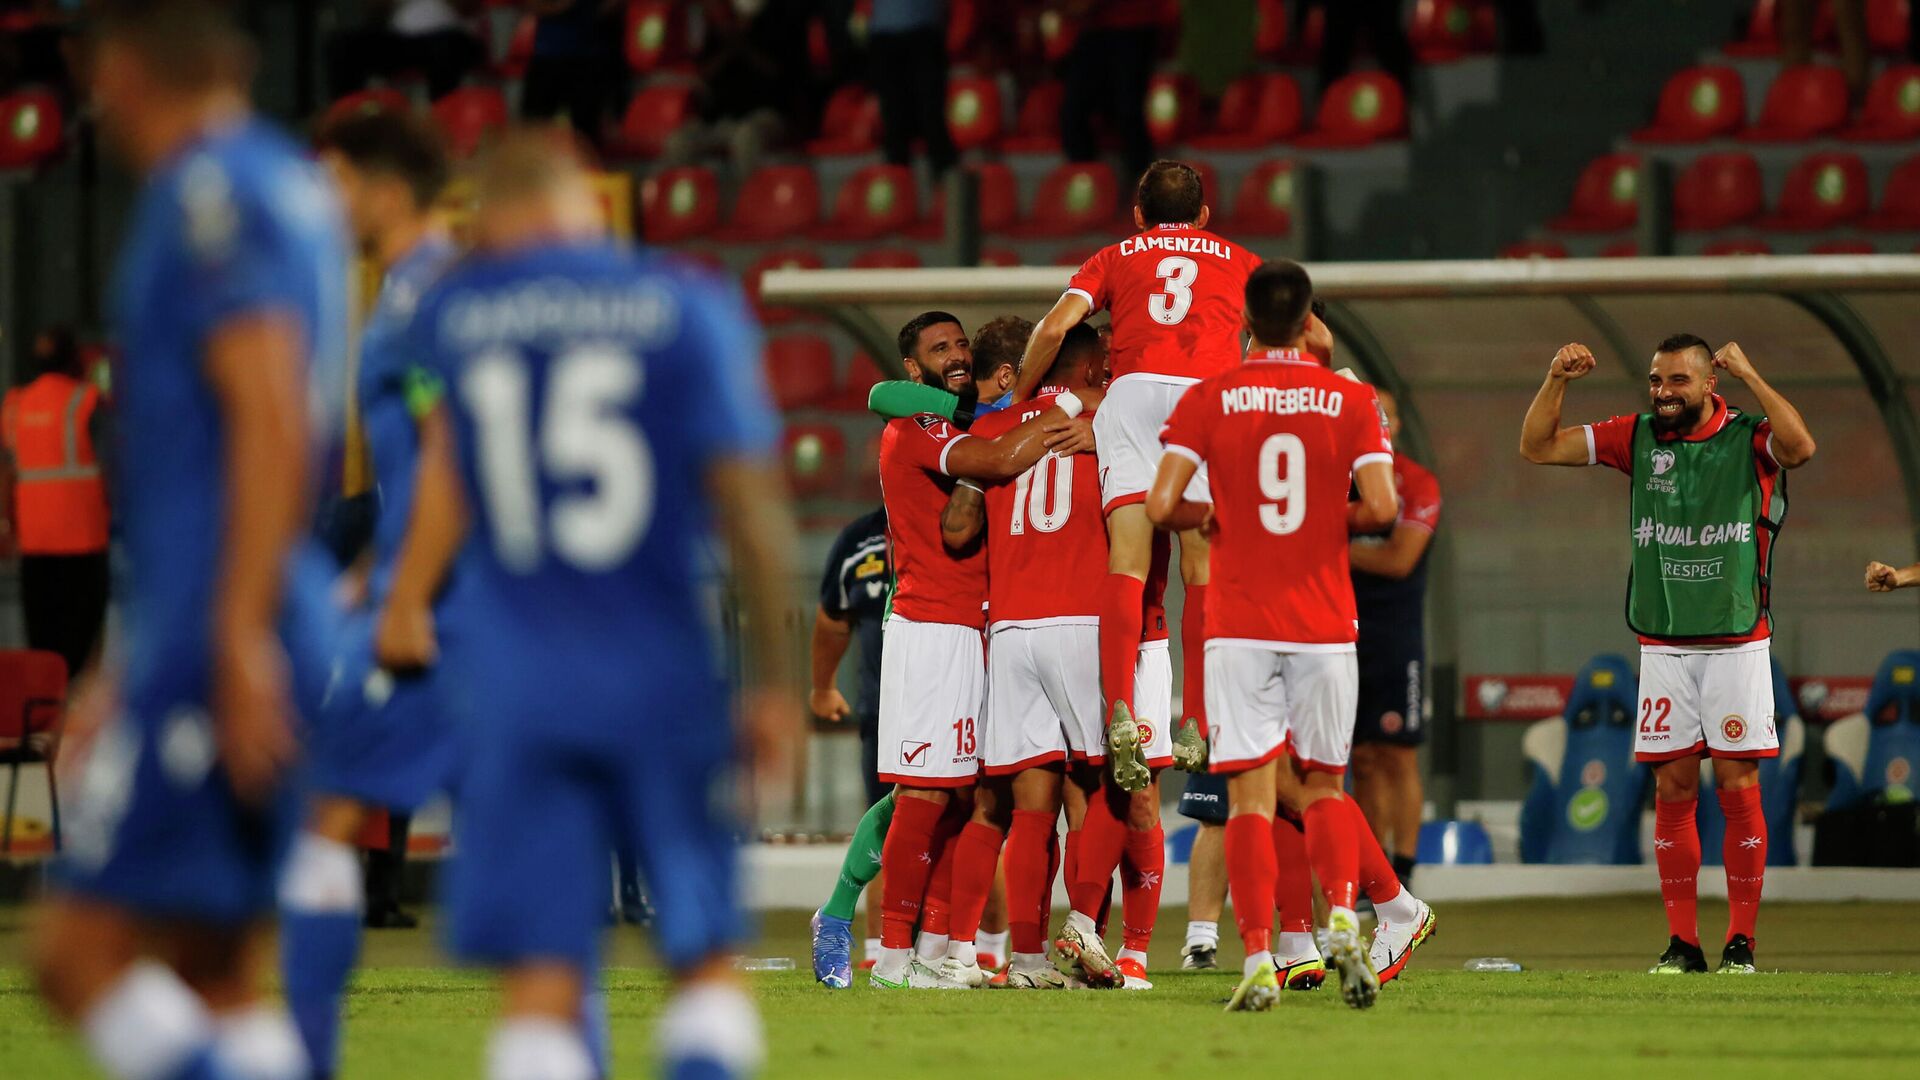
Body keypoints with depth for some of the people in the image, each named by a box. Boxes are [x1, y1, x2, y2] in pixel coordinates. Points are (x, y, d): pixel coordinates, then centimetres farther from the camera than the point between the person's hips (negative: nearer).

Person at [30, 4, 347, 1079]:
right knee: (215, 975, 9)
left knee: (82, 950, -9)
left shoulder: (215, 194, -11)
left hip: (220, 628, -10)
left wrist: (241, 640, -23)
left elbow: (272, 421, -20)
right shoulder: (290, 186, 19)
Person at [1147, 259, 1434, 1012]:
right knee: (1321, 787, 14)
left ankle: (1258, 960, -13)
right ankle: (1341, 916, -10)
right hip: (1325, 628, 1)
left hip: (1240, 630, -1)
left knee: (1252, 795, -2)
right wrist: (1341, 520, 12)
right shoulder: (1350, 400, 1)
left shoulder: (1209, 399, 0)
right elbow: (1381, 507, -9)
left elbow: (1161, 505, -8)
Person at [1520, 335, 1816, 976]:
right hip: (1663, 647, 3)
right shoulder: (1638, 439, 7)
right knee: (1673, 788, 1)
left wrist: (1749, 375, -21)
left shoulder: (1749, 440, -3)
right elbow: (1537, 447, 8)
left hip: (1737, 642, -3)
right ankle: (1682, 943, 5)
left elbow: (1800, 447, -26)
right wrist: (1556, 381, -6)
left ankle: (1741, 941, 2)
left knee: (1738, 786, -4)